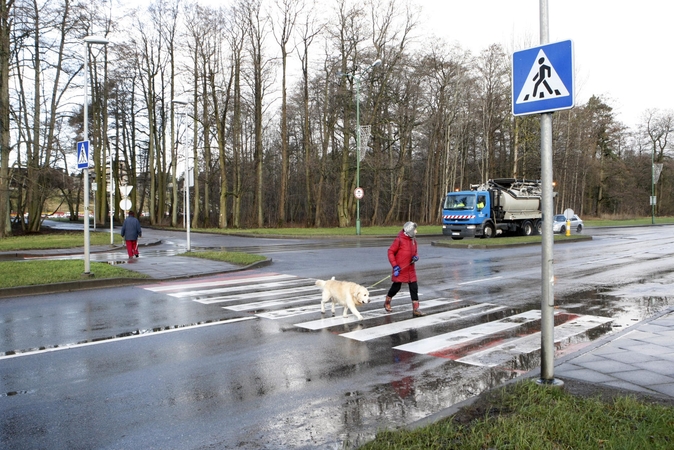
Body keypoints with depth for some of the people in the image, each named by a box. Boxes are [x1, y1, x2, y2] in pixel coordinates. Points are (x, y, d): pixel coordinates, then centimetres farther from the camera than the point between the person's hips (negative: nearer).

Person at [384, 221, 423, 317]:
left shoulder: (413, 240, 8)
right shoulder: (399, 240, -13)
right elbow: (391, 252, -10)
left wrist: (416, 257, -3)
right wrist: (395, 266, -15)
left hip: (410, 269, 6)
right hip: (400, 269, -6)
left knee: (414, 288, 0)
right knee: (396, 287, 6)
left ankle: (415, 310, 4)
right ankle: (387, 303, 32)